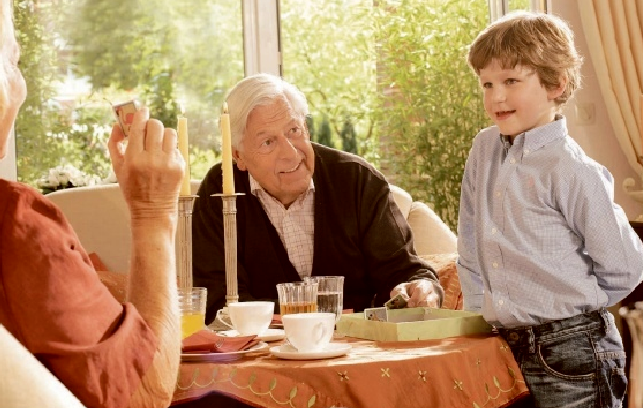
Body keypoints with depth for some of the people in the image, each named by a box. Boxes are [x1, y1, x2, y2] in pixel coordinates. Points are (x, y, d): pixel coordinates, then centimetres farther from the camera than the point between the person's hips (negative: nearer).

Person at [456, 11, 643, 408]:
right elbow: (471, 253, 16)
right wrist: (483, 313, 9)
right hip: (508, 350, 6)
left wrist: (569, 305, 4)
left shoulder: (571, 170, -11)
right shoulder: (484, 149, 7)